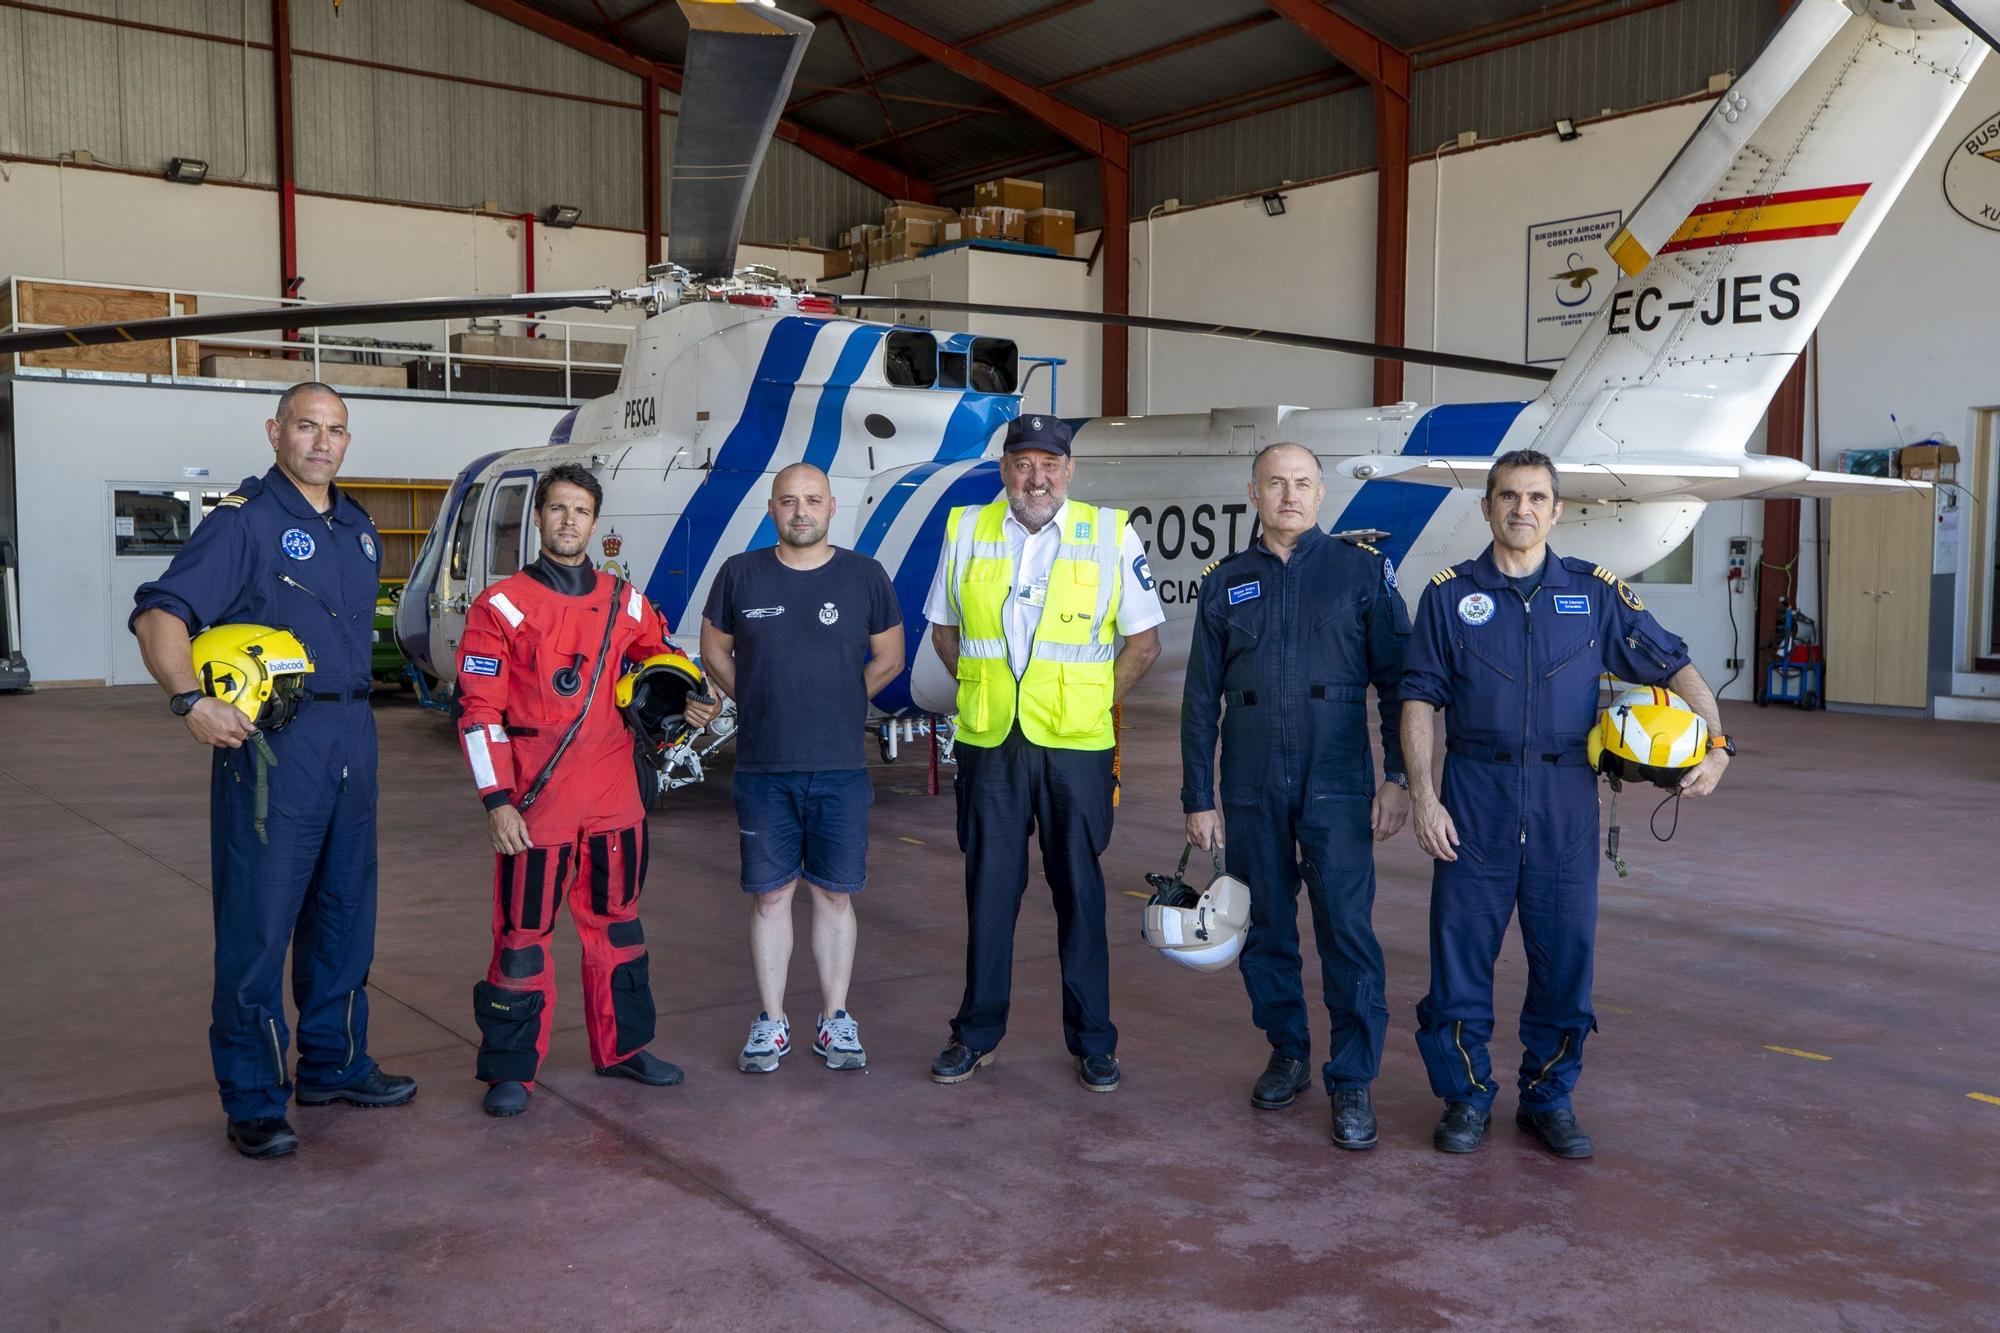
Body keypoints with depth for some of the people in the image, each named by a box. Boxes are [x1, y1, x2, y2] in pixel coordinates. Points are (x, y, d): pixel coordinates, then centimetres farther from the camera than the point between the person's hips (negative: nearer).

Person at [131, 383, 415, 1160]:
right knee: (258, 924, -2)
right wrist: (191, 700, -32)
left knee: (344, 913, 15)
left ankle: (334, 1065, 29)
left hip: (350, 740, 7)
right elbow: (160, 613, -17)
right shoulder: (245, 519, -8)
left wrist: (356, 717, 13)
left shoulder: (358, 528, 15)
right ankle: (253, 1102, 8)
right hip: (269, 741, -7)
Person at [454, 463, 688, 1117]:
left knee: (616, 921, 14)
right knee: (523, 932, 3)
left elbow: (663, 659, 25)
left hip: (614, 797, 4)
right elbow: (479, 711, -8)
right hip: (536, 802, -4)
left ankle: (623, 1046, 29)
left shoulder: (625, 603, 7)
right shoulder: (501, 606, -5)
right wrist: (496, 801, -14)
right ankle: (510, 1069, 15)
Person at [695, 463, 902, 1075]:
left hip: (841, 770, 0)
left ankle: (835, 1019, 20)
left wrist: (836, 706, 10)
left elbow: (888, 659, 12)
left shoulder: (865, 577, 1)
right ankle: (772, 1022, 18)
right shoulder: (739, 575, 1)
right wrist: (764, 707, 9)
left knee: (835, 893, 7)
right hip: (762, 769, 0)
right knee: (771, 894, 7)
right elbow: (714, 653, 13)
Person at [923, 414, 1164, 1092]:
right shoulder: (966, 530, 5)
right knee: (988, 890, 10)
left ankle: (1093, 1041, 19)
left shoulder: (1111, 535, -2)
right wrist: (982, 692, 5)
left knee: (1079, 894, 6)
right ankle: (977, 1033, 23)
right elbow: (944, 626, 16)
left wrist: (1092, 705, -1)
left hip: (1075, 747, -2)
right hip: (988, 743, 2)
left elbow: (1144, 640, 4)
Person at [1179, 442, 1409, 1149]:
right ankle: (1287, 1054, 27)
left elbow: (1397, 680, 1)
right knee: (1265, 931, 10)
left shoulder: (1362, 569, 3)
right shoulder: (1224, 583, 9)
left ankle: (1352, 1083, 4)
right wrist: (1198, 799, 7)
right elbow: (1201, 699, 10)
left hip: (1337, 787, -3)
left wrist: (1399, 777, -6)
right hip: (1251, 791, 3)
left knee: (1348, 932, -5)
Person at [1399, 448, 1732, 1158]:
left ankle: (1549, 1098, 23)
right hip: (1474, 799, -1)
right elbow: (1420, 699, 1)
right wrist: (1422, 795, -7)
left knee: (1565, 955, 6)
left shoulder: (1595, 591, 6)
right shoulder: (1450, 595, 3)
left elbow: (1674, 667, 9)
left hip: (1566, 802, 1)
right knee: (1461, 952, 3)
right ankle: (1465, 1096, 19)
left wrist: (1717, 742, -5)